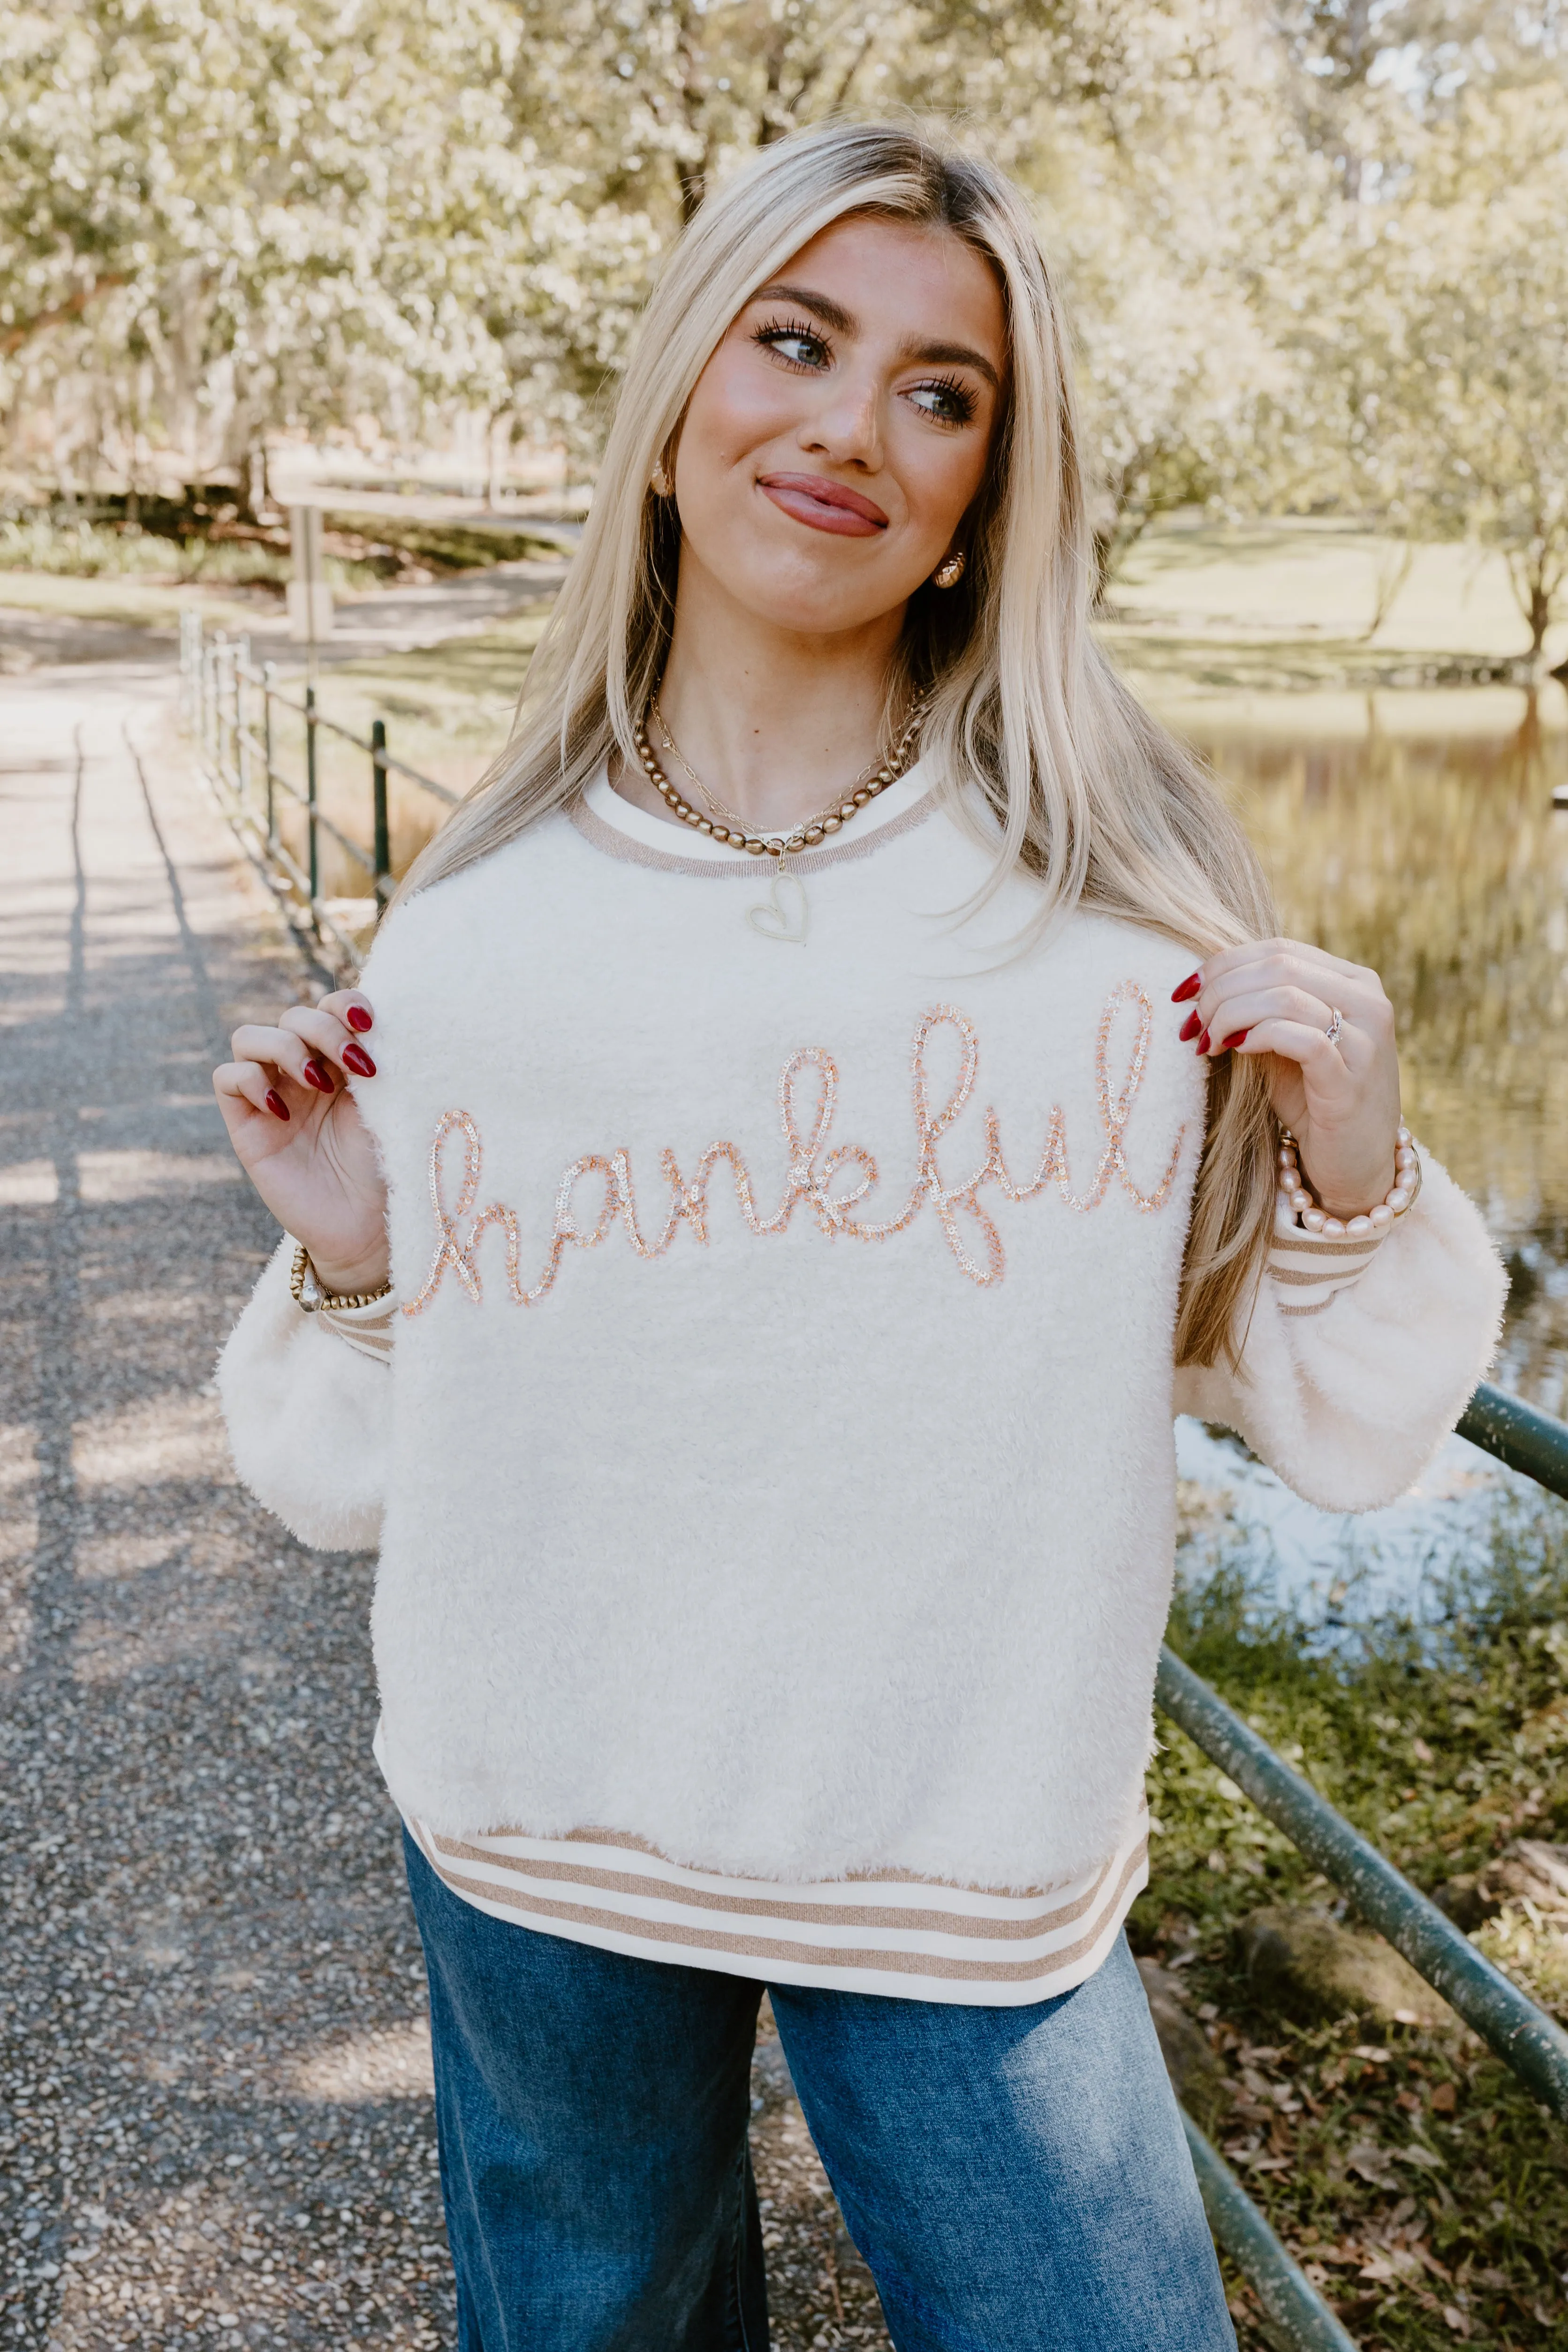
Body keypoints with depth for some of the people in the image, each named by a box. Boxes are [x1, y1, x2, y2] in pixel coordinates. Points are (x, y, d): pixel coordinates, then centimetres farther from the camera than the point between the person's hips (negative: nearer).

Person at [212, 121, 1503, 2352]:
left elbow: (1342, 1430, -4)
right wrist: (348, 1259, -16)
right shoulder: (476, 926, -6)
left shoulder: (1126, 900, -9)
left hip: (972, 1874, -1)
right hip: (536, 1846, 2)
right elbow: (367, 1470, 2)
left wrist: (1356, 1184, -21)